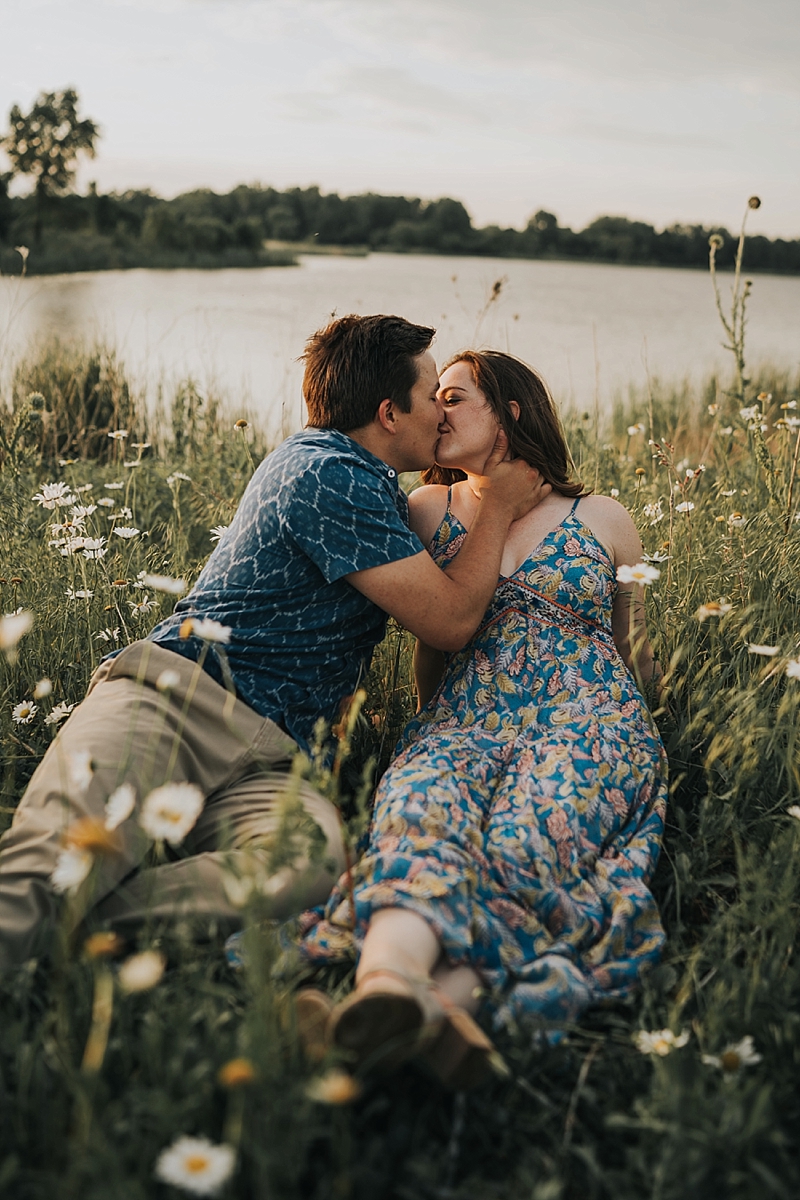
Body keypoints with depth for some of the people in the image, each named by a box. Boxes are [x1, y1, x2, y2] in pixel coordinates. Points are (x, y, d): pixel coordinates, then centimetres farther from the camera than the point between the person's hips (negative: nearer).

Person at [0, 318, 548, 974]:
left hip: (264, 759, 7)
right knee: (65, 846, -37)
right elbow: (451, 620, 0)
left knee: (313, 855, -30)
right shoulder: (334, 476, -4)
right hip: (173, 694, -7)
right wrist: (499, 507, 13)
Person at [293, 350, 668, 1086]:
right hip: (464, 718, 1)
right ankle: (390, 983, -62)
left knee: (522, 844, -36)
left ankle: (440, 995, -58)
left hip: (587, 721, 0)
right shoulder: (429, 512, 22)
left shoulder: (603, 520, 18)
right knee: (422, 810, -37)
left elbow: (641, 656, 26)